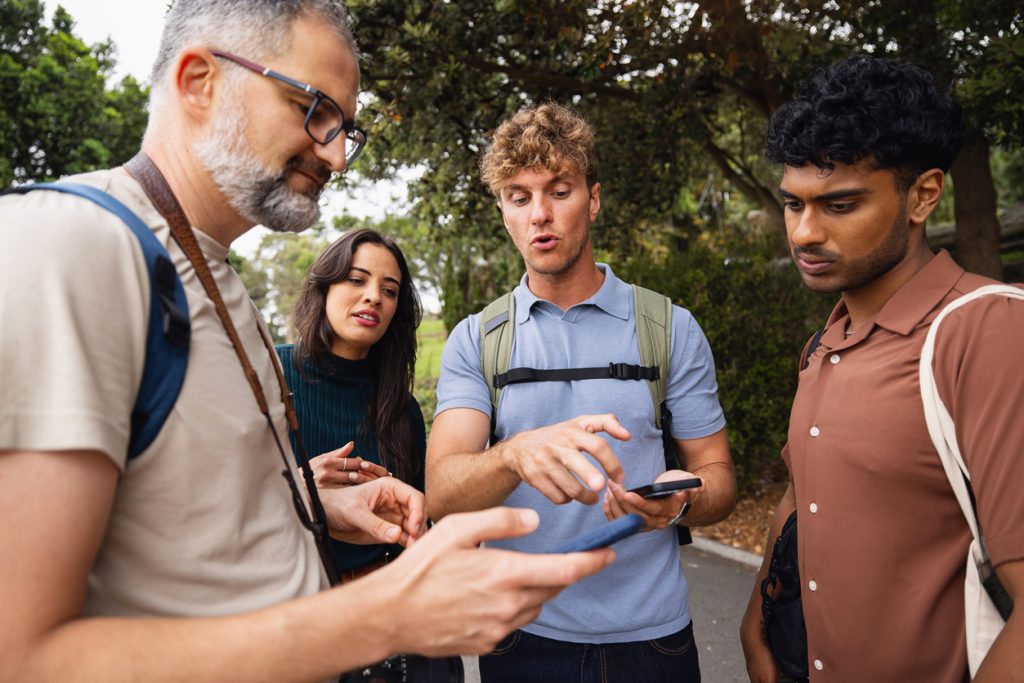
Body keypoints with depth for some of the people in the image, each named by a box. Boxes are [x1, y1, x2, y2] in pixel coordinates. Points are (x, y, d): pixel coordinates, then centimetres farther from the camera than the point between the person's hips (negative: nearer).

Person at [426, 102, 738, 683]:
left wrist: (681, 498, -23)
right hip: (523, 634, 1)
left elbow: (719, 479, 0)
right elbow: (442, 493, -16)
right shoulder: (473, 341, -4)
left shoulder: (672, 329, -4)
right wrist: (517, 454, -37)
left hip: (650, 633, 0)